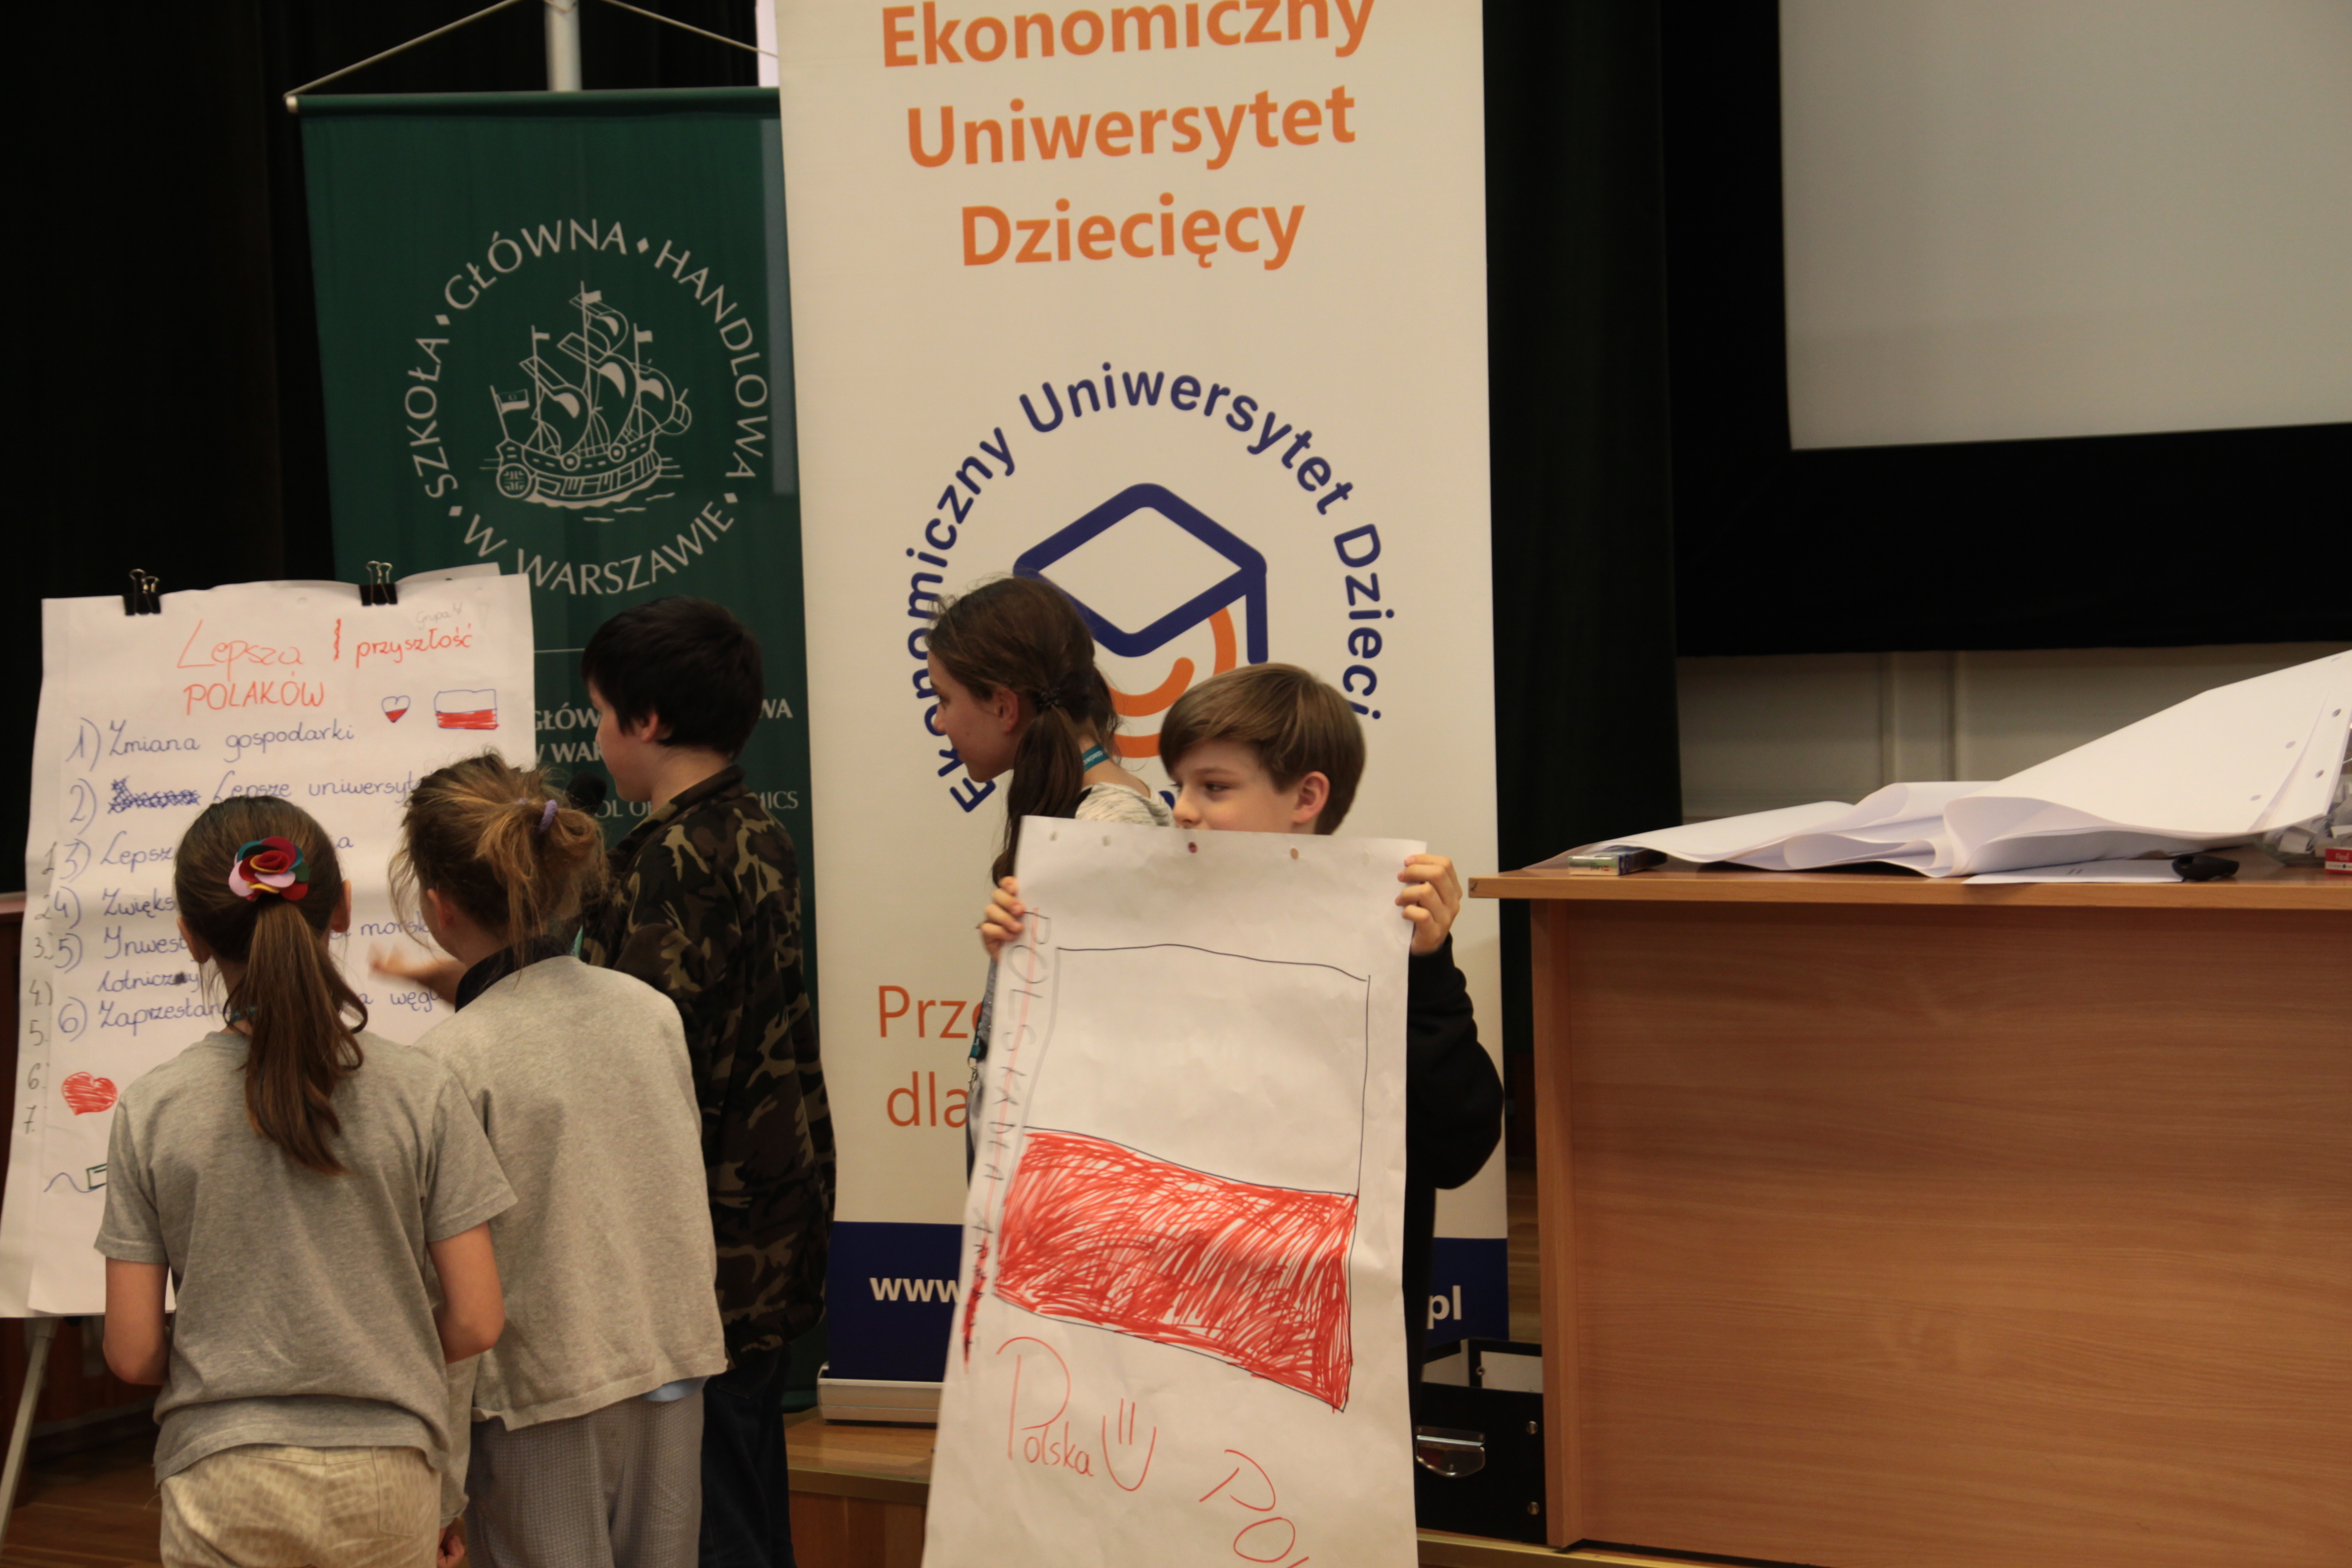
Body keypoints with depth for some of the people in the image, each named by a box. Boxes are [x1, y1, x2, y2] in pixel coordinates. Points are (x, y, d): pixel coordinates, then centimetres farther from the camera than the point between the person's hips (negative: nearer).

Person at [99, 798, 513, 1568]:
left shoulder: (151, 1112, -6)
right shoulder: (420, 1091, -8)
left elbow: (132, 1353, -4)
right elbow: (475, 1323, -6)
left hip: (221, 1494, 0)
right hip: (385, 1480, 0)